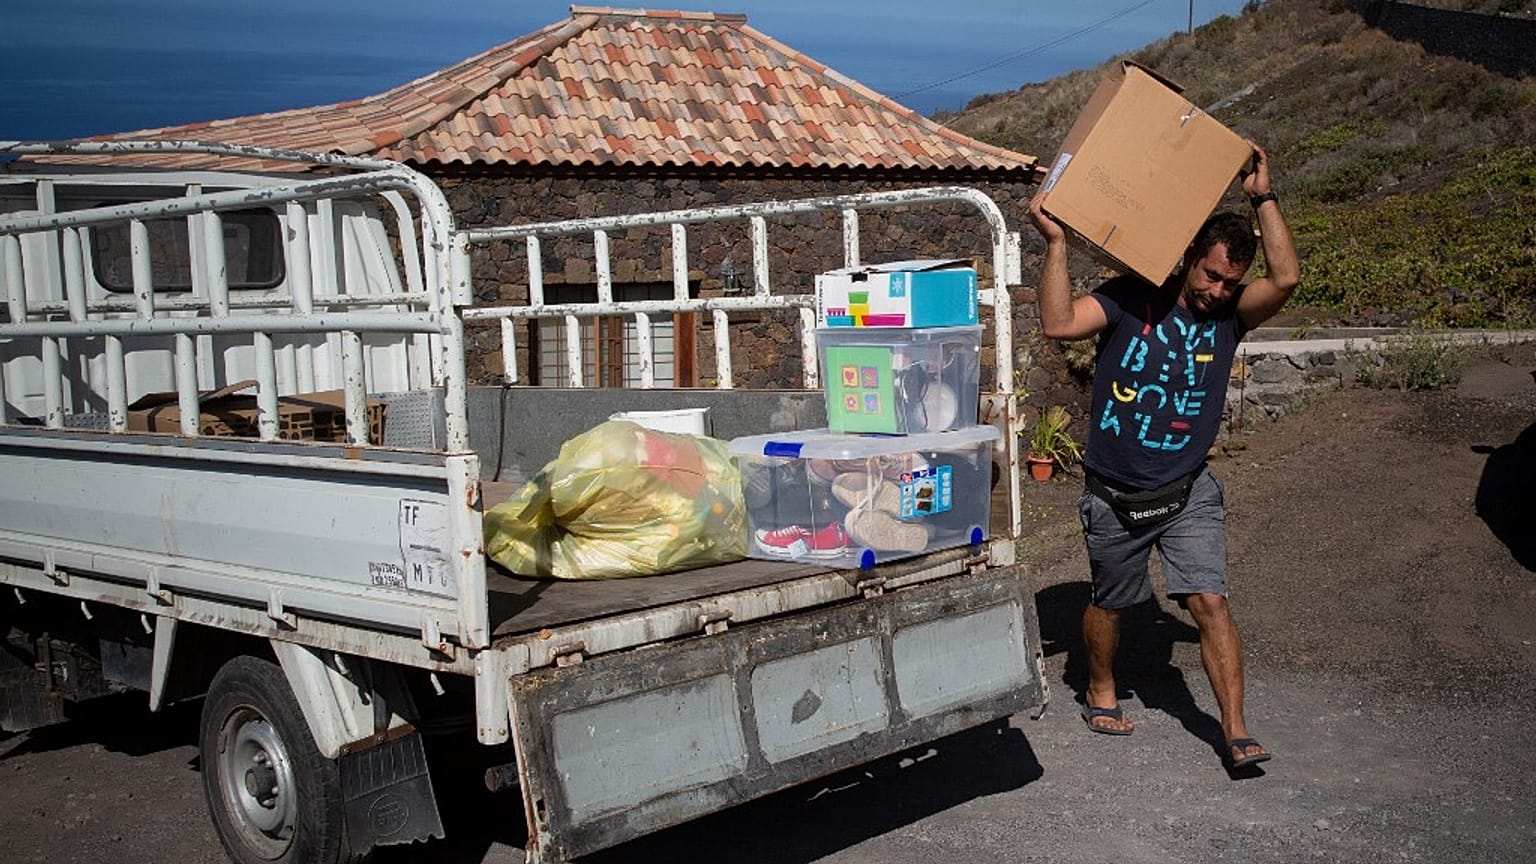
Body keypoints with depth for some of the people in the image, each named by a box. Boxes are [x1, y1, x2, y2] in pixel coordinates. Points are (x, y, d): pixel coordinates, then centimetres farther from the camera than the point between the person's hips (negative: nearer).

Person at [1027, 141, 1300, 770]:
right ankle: (1100, 692, 41)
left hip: (1188, 494, 1)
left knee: (1209, 603, -9)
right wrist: (1056, 243, -28)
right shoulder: (1130, 300, -10)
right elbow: (1058, 323, -24)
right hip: (1113, 496, -1)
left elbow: (1286, 277, -19)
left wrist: (1263, 196, -17)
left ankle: (1236, 732, -3)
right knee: (1109, 604, 16)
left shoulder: (1230, 314, -1)